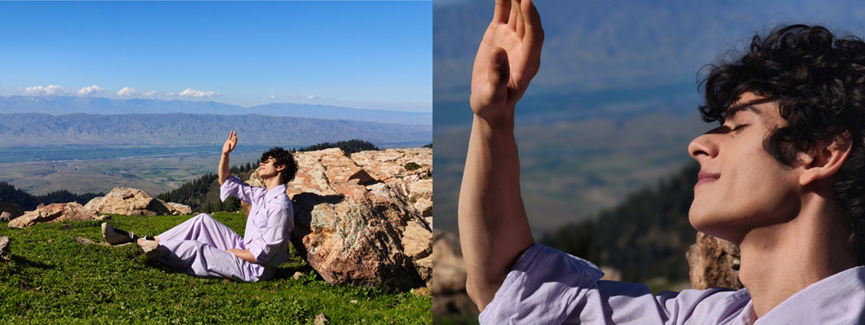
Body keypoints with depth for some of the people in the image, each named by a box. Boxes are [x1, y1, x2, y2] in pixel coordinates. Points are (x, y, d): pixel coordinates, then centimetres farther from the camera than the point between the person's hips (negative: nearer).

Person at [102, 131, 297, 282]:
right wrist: (225, 154, 4)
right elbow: (226, 182, 19)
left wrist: (230, 251, -11)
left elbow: (262, 255, -24)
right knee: (204, 220, 5)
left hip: (254, 269, -9)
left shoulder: (279, 206, -23)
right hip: (242, 252, 9)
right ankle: (154, 242, 4)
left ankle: (135, 241, 4)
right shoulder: (263, 195, 7)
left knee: (194, 248, -13)